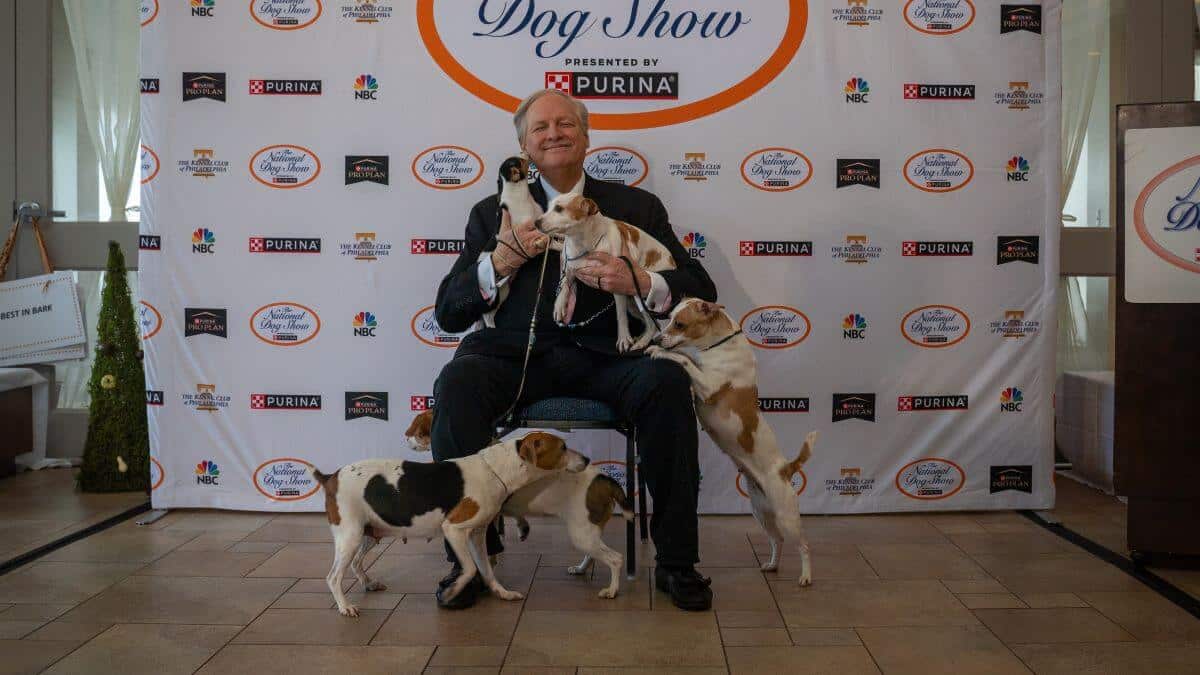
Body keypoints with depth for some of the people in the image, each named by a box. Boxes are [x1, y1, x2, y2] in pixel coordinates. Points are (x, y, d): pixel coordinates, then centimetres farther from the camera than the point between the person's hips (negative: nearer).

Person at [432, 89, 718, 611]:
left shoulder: (636, 207, 14)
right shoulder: (495, 212, 16)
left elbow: (702, 294, 7)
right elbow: (448, 313, 8)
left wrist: (639, 283, -14)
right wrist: (503, 258, -9)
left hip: (605, 356, 0)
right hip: (518, 355, 1)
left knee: (667, 381, -30)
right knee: (458, 382, -30)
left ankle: (676, 561, -16)